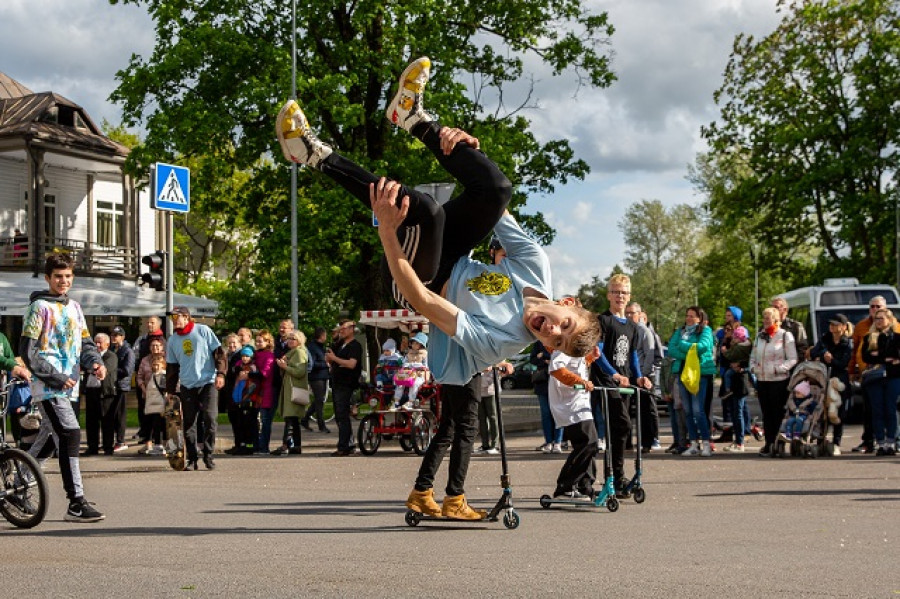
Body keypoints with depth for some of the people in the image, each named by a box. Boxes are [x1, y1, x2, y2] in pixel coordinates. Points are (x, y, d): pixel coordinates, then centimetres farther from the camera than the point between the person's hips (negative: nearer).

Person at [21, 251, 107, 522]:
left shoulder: (74, 307, 17)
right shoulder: (39, 307, -5)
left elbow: (85, 342, 19)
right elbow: (27, 350, -9)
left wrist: (95, 362, -3)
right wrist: (56, 377, -15)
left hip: (68, 386, 8)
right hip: (47, 387, -8)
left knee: (48, 439, 14)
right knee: (70, 435, -17)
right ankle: (76, 503, -18)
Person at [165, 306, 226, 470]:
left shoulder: (203, 331, 0)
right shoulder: (172, 341, 11)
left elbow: (219, 352, 0)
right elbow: (171, 367, 16)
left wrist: (220, 373, -10)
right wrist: (170, 391, 13)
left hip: (208, 383, -4)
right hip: (187, 387, 4)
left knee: (210, 418, -12)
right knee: (188, 424, 1)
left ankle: (208, 455, -1)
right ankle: (192, 458, 9)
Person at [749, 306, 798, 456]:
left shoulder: (785, 336, -2)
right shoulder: (760, 336, 16)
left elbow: (792, 359, -6)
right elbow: (753, 355, 24)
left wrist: (778, 369, -17)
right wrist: (752, 367, 5)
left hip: (779, 381, -5)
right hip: (762, 380, 6)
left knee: (777, 414, -4)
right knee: (766, 414, 7)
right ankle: (768, 443, 12)